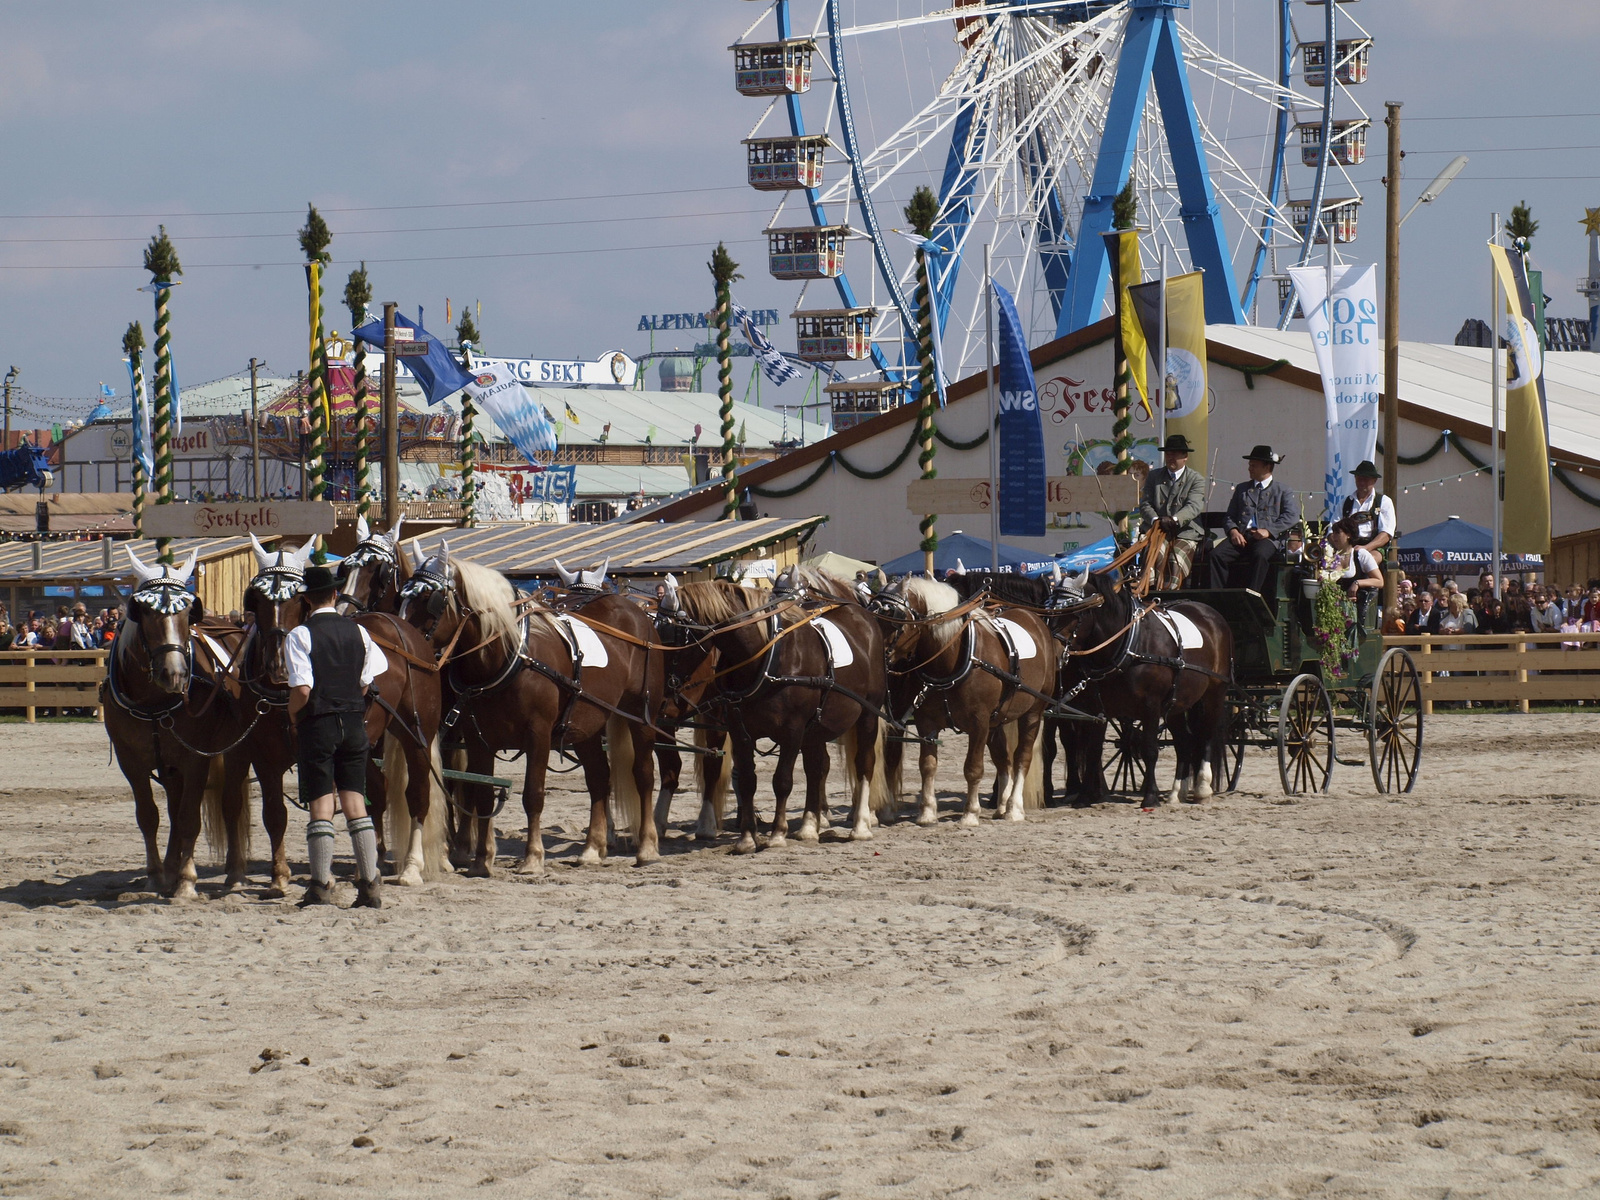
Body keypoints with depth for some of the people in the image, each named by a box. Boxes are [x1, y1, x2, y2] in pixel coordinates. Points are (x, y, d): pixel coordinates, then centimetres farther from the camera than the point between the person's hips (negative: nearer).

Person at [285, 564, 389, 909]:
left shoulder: (300, 635, -10)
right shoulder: (357, 631, 4)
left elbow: (302, 689, -16)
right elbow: (371, 680, 4)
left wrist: (294, 719, 0)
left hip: (317, 725, -4)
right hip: (354, 722, 4)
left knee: (320, 806, -1)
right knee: (355, 802, 7)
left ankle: (321, 886, -1)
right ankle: (369, 885, 4)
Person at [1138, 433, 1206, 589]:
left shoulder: (1196, 479, 7)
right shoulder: (1153, 477, 18)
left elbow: (1194, 506, -9)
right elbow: (1145, 504, 10)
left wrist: (1174, 520, -29)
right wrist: (1155, 520, -14)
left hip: (1185, 534, -2)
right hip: (1158, 532, 2)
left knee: (1177, 560, -31)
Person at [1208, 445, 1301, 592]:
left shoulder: (1282, 491, 14)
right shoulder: (1242, 489, 28)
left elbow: (1292, 516, -2)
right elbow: (1230, 516, 23)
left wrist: (1269, 531, -15)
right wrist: (1233, 530, -2)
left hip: (1268, 538, -4)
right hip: (1241, 536, 4)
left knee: (1260, 555, -39)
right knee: (1216, 555, -26)